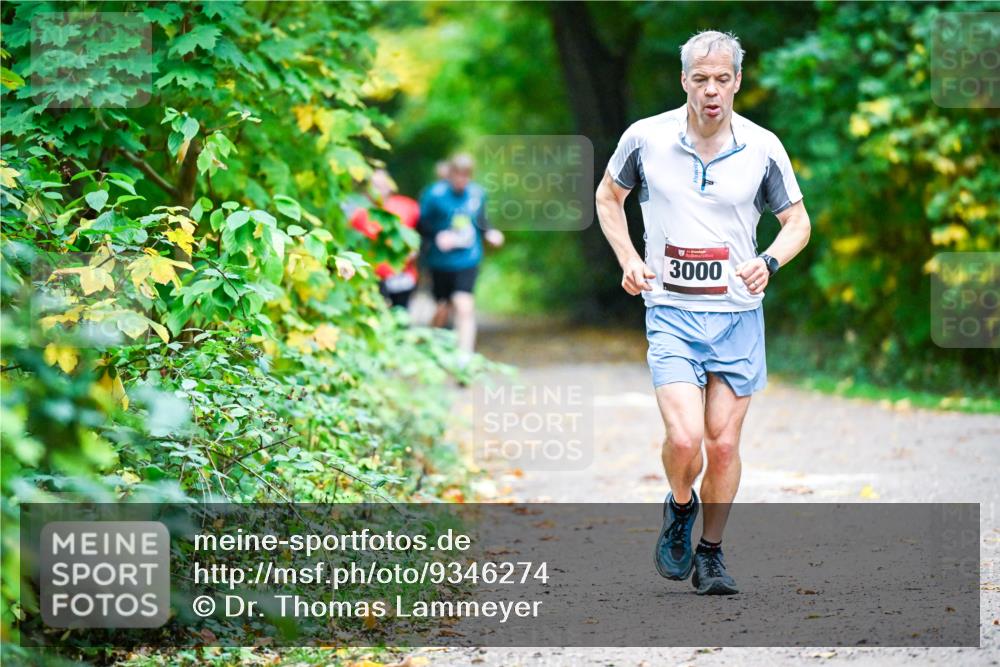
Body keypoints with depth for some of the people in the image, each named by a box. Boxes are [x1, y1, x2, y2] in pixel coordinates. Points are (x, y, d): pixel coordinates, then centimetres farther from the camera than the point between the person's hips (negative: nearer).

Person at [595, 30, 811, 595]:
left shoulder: (763, 147, -3)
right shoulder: (646, 138, -4)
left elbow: (798, 221, 7)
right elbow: (609, 195, 14)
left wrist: (769, 262, -13)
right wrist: (628, 258, 0)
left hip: (739, 314, 1)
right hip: (671, 312, -1)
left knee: (724, 443, 3)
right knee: (685, 438, -16)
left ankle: (711, 554, 22)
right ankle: (679, 508, 16)